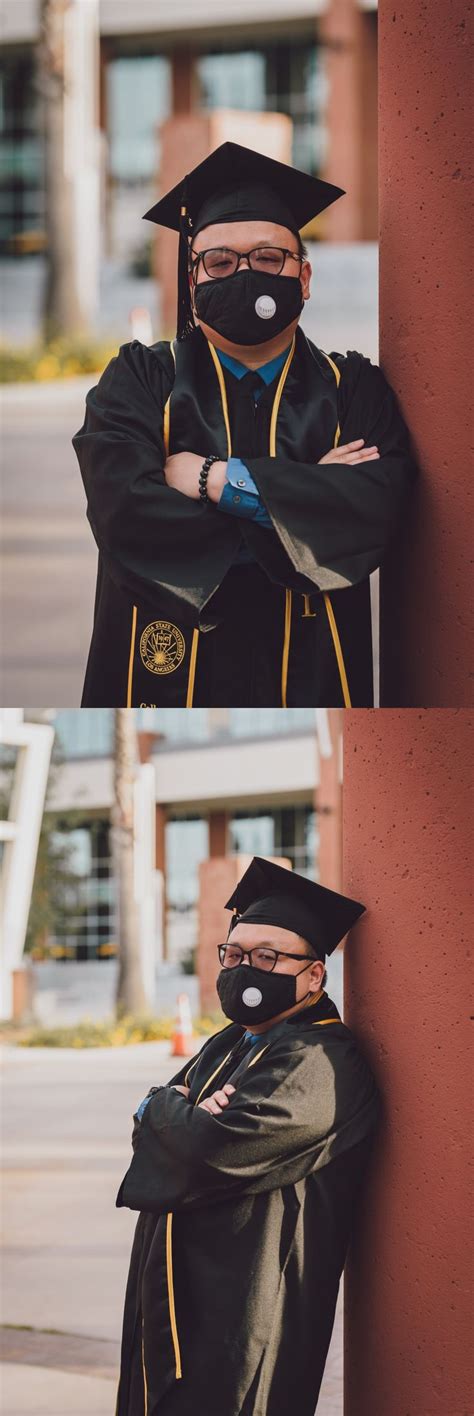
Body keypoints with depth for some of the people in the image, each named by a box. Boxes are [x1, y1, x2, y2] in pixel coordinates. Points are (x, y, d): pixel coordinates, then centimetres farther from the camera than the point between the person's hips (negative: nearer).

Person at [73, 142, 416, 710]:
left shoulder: (353, 390, 3)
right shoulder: (140, 380, 1)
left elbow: (376, 510, -16)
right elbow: (123, 512, -16)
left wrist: (219, 480, -18)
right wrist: (306, 498, -13)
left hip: (308, 678, 1)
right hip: (168, 677, -1)